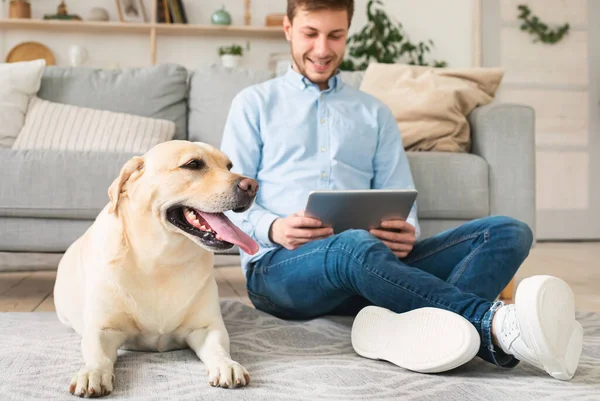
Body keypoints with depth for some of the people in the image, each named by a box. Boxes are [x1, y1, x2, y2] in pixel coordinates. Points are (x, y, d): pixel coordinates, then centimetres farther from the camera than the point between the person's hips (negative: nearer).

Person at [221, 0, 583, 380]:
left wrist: (407, 232, -8)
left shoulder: (375, 113, 25)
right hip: (280, 265, -3)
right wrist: (272, 228, -14)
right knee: (356, 246, -40)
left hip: (375, 260, 4)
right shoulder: (254, 103, 18)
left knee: (508, 231, -18)